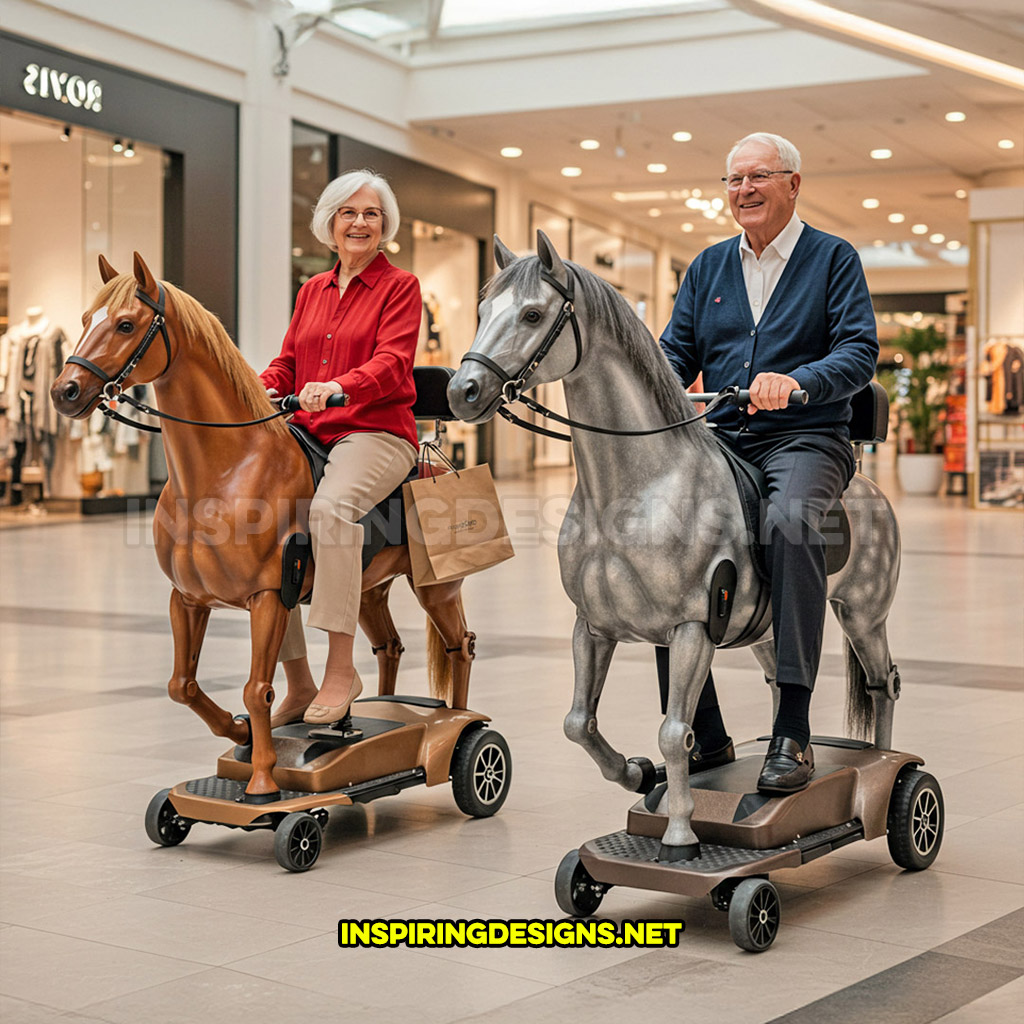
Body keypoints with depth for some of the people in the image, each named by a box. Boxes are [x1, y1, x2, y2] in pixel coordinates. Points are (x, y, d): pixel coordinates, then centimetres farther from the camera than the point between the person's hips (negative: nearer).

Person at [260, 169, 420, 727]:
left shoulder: (400, 287, 4)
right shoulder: (312, 291, 21)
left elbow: (392, 362, -12)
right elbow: (287, 363, 19)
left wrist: (340, 387, -31)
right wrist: (263, 391, -5)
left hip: (375, 434, -6)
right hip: (306, 436, 6)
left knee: (330, 505, -36)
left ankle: (341, 669, -31)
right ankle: (297, 683, -4)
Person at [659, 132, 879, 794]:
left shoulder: (834, 259, 6)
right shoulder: (709, 267, 20)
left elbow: (860, 351, -7)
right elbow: (677, 355, 14)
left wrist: (796, 381, -27)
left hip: (804, 439, -4)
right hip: (719, 441, 5)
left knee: (789, 519, -37)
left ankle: (793, 731, -33)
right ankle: (703, 731, -12)